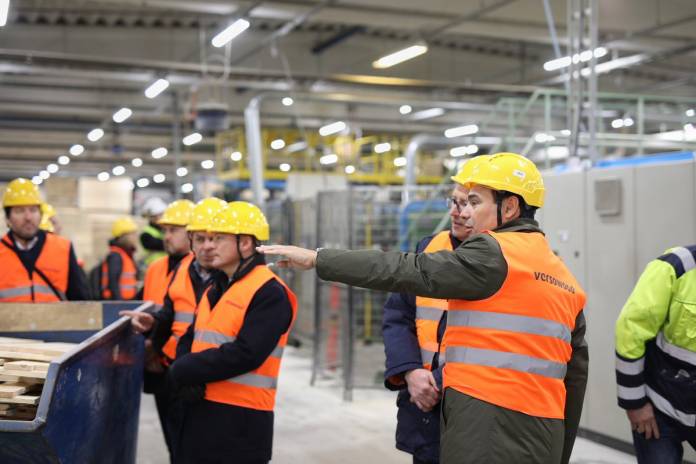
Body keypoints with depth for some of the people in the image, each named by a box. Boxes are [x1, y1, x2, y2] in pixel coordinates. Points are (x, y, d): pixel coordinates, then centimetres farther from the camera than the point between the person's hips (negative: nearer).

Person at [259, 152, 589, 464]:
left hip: (486, 428, -9)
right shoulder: (566, 279, 17)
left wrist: (317, 259, -8)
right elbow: (576, 372, 17)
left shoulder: (493, 254, -8)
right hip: (543, 435, 9)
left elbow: (409, 271, -12)